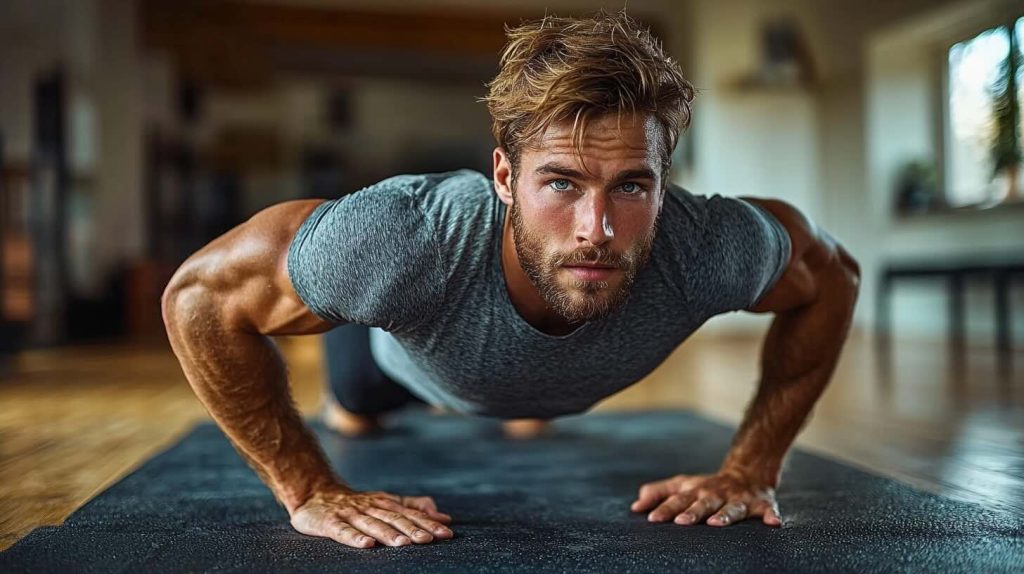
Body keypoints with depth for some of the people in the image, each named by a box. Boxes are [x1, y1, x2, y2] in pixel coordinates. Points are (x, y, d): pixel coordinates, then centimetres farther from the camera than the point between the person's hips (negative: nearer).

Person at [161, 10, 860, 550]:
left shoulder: (708, 249, -46)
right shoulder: (405, 241, -51)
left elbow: (833, 276, -22)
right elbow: (199, 291, -35)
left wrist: (752, 470, -24)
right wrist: (310, 491, -36)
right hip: (405, 351, -2)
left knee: (532, 421, 42)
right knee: (356, 411, 36)